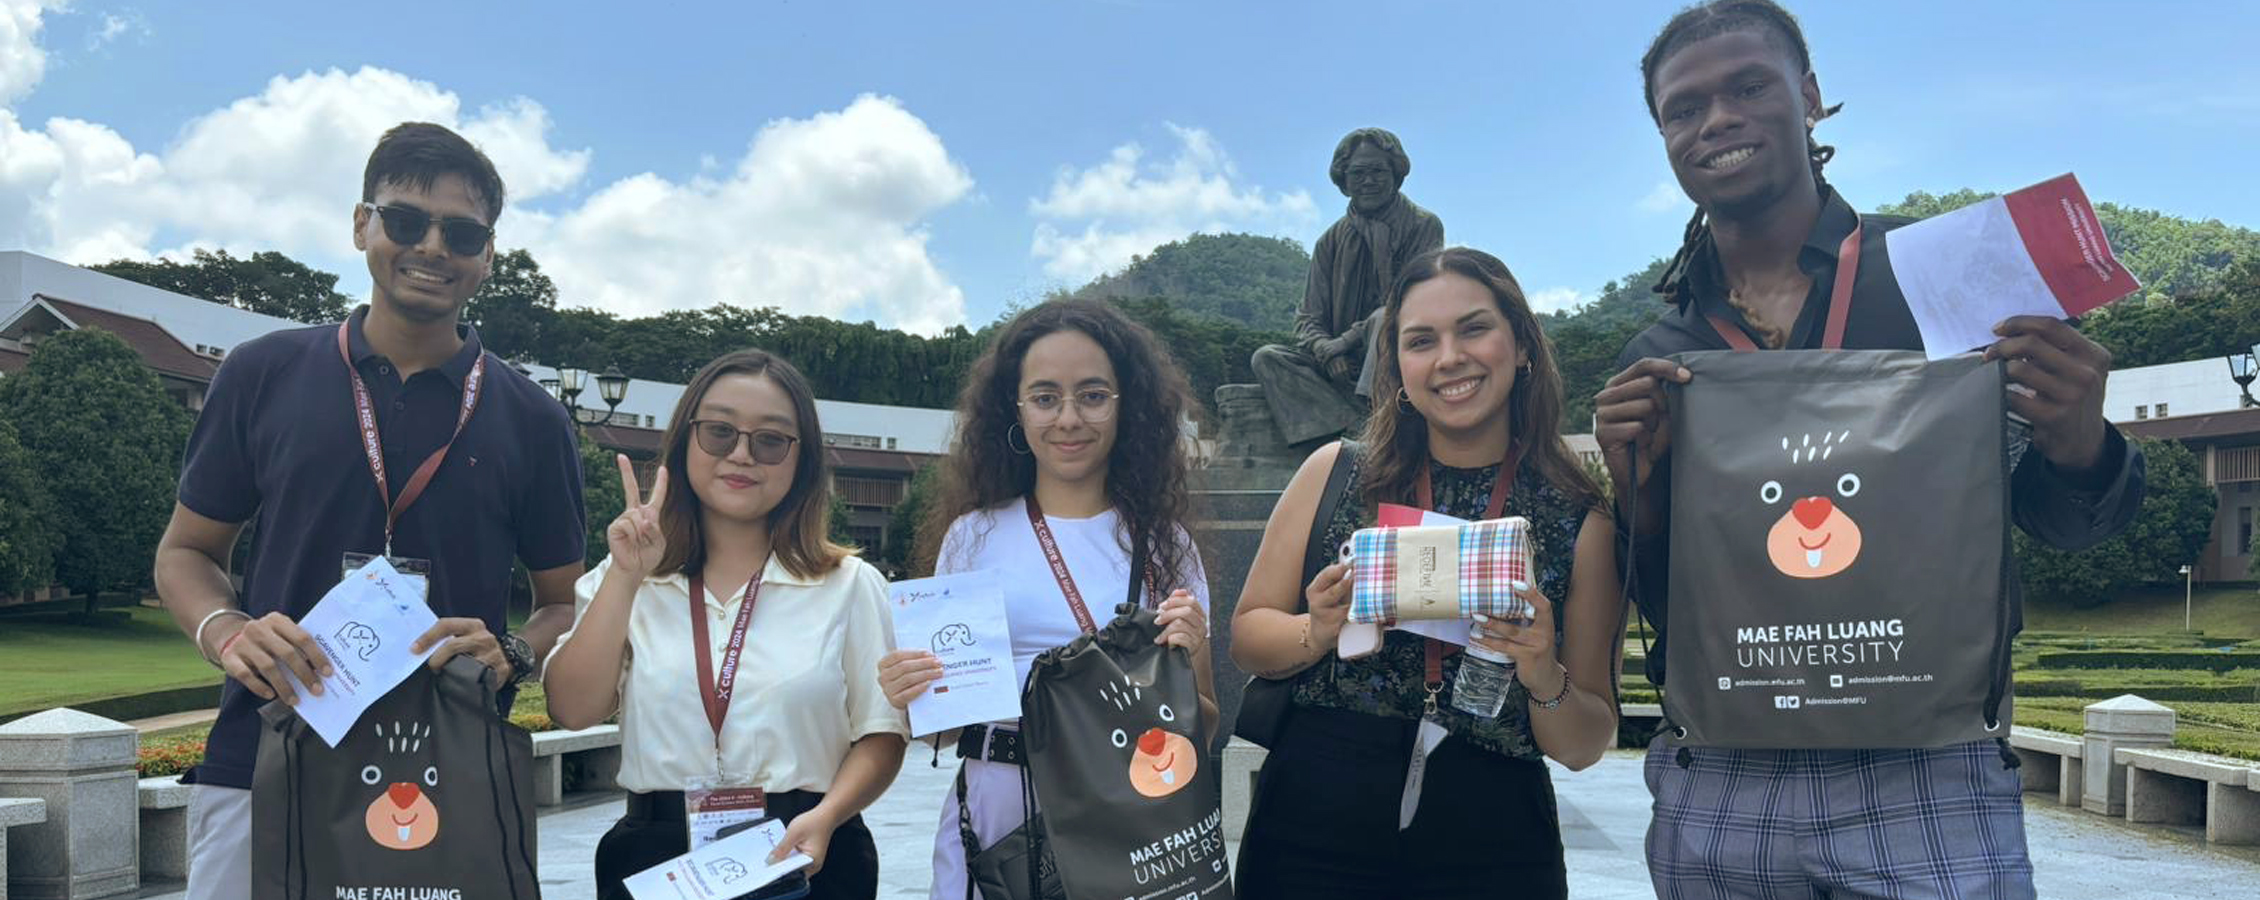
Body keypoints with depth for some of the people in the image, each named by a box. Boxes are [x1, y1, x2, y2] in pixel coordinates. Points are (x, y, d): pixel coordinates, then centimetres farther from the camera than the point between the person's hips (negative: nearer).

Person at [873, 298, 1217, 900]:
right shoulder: (974, 536, 3)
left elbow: (1202, 731, 5)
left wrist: (1186, 667, -15)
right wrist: (910, 698, -16)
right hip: (996, 816, 0)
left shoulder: (1162, 543, 3)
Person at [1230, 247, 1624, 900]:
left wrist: (1544, 677, -18)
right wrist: (1317, 632, -16)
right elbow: (1247, 637, 4)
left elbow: (1584, 747, 2)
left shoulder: (1581, 519, -3)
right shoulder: (1335, 473, -2)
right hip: (1312, 829, 1)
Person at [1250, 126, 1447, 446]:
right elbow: (1308, 318, 8)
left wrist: (1347, 339, -17)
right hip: (1344, 366, 4)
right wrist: (1326, 351, -17)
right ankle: (1357, 427, -35)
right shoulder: (1333, 241, 12)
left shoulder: (1423, 226, 0)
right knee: (1266, 358, -18)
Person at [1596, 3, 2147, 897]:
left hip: (1924, 781, -2)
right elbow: (1656, 602, 9)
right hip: (1710, 794, 2)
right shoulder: (1651, 360, 5)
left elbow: (2057, 520, 7)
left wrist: (2078, 448, -16)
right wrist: (1638, 487, -11)